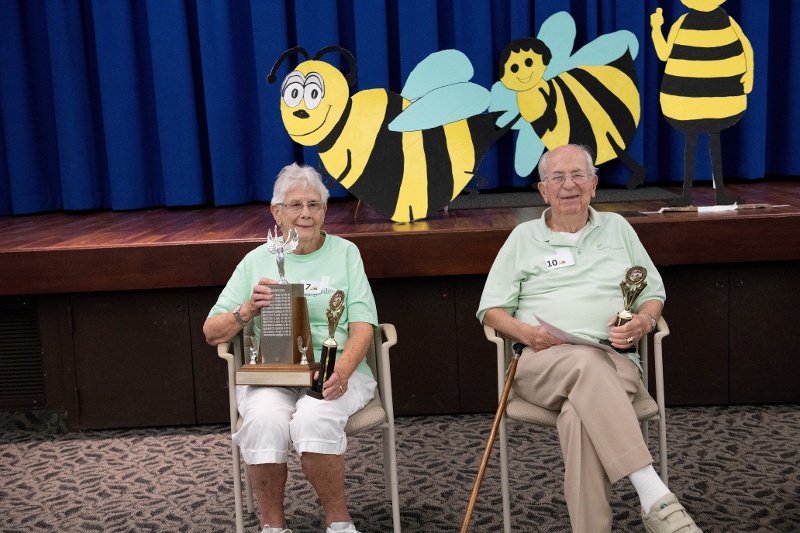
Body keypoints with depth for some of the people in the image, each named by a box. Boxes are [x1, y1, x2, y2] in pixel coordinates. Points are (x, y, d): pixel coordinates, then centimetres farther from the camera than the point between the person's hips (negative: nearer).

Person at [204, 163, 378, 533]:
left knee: (313, 418, -33)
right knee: (264, 420, -31)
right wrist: (249, 309, -11)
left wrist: (342, 371, -19)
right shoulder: (257, 260, 12)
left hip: (336, 371, -1)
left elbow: (362, 326, 0)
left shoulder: (345, 253, 10)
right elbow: (212, 332, 10)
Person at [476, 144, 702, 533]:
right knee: (587, 362, -39)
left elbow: (654, 293, 20)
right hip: (541, 363, -1)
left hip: (613, 361, 1)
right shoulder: (524, 237, 17)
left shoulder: (617, 228, 22)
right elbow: (491, 308, 12)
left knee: (579, 414, -37)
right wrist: (525, 332, -10)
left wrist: (643, 321, -4)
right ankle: (654, 497, -43)